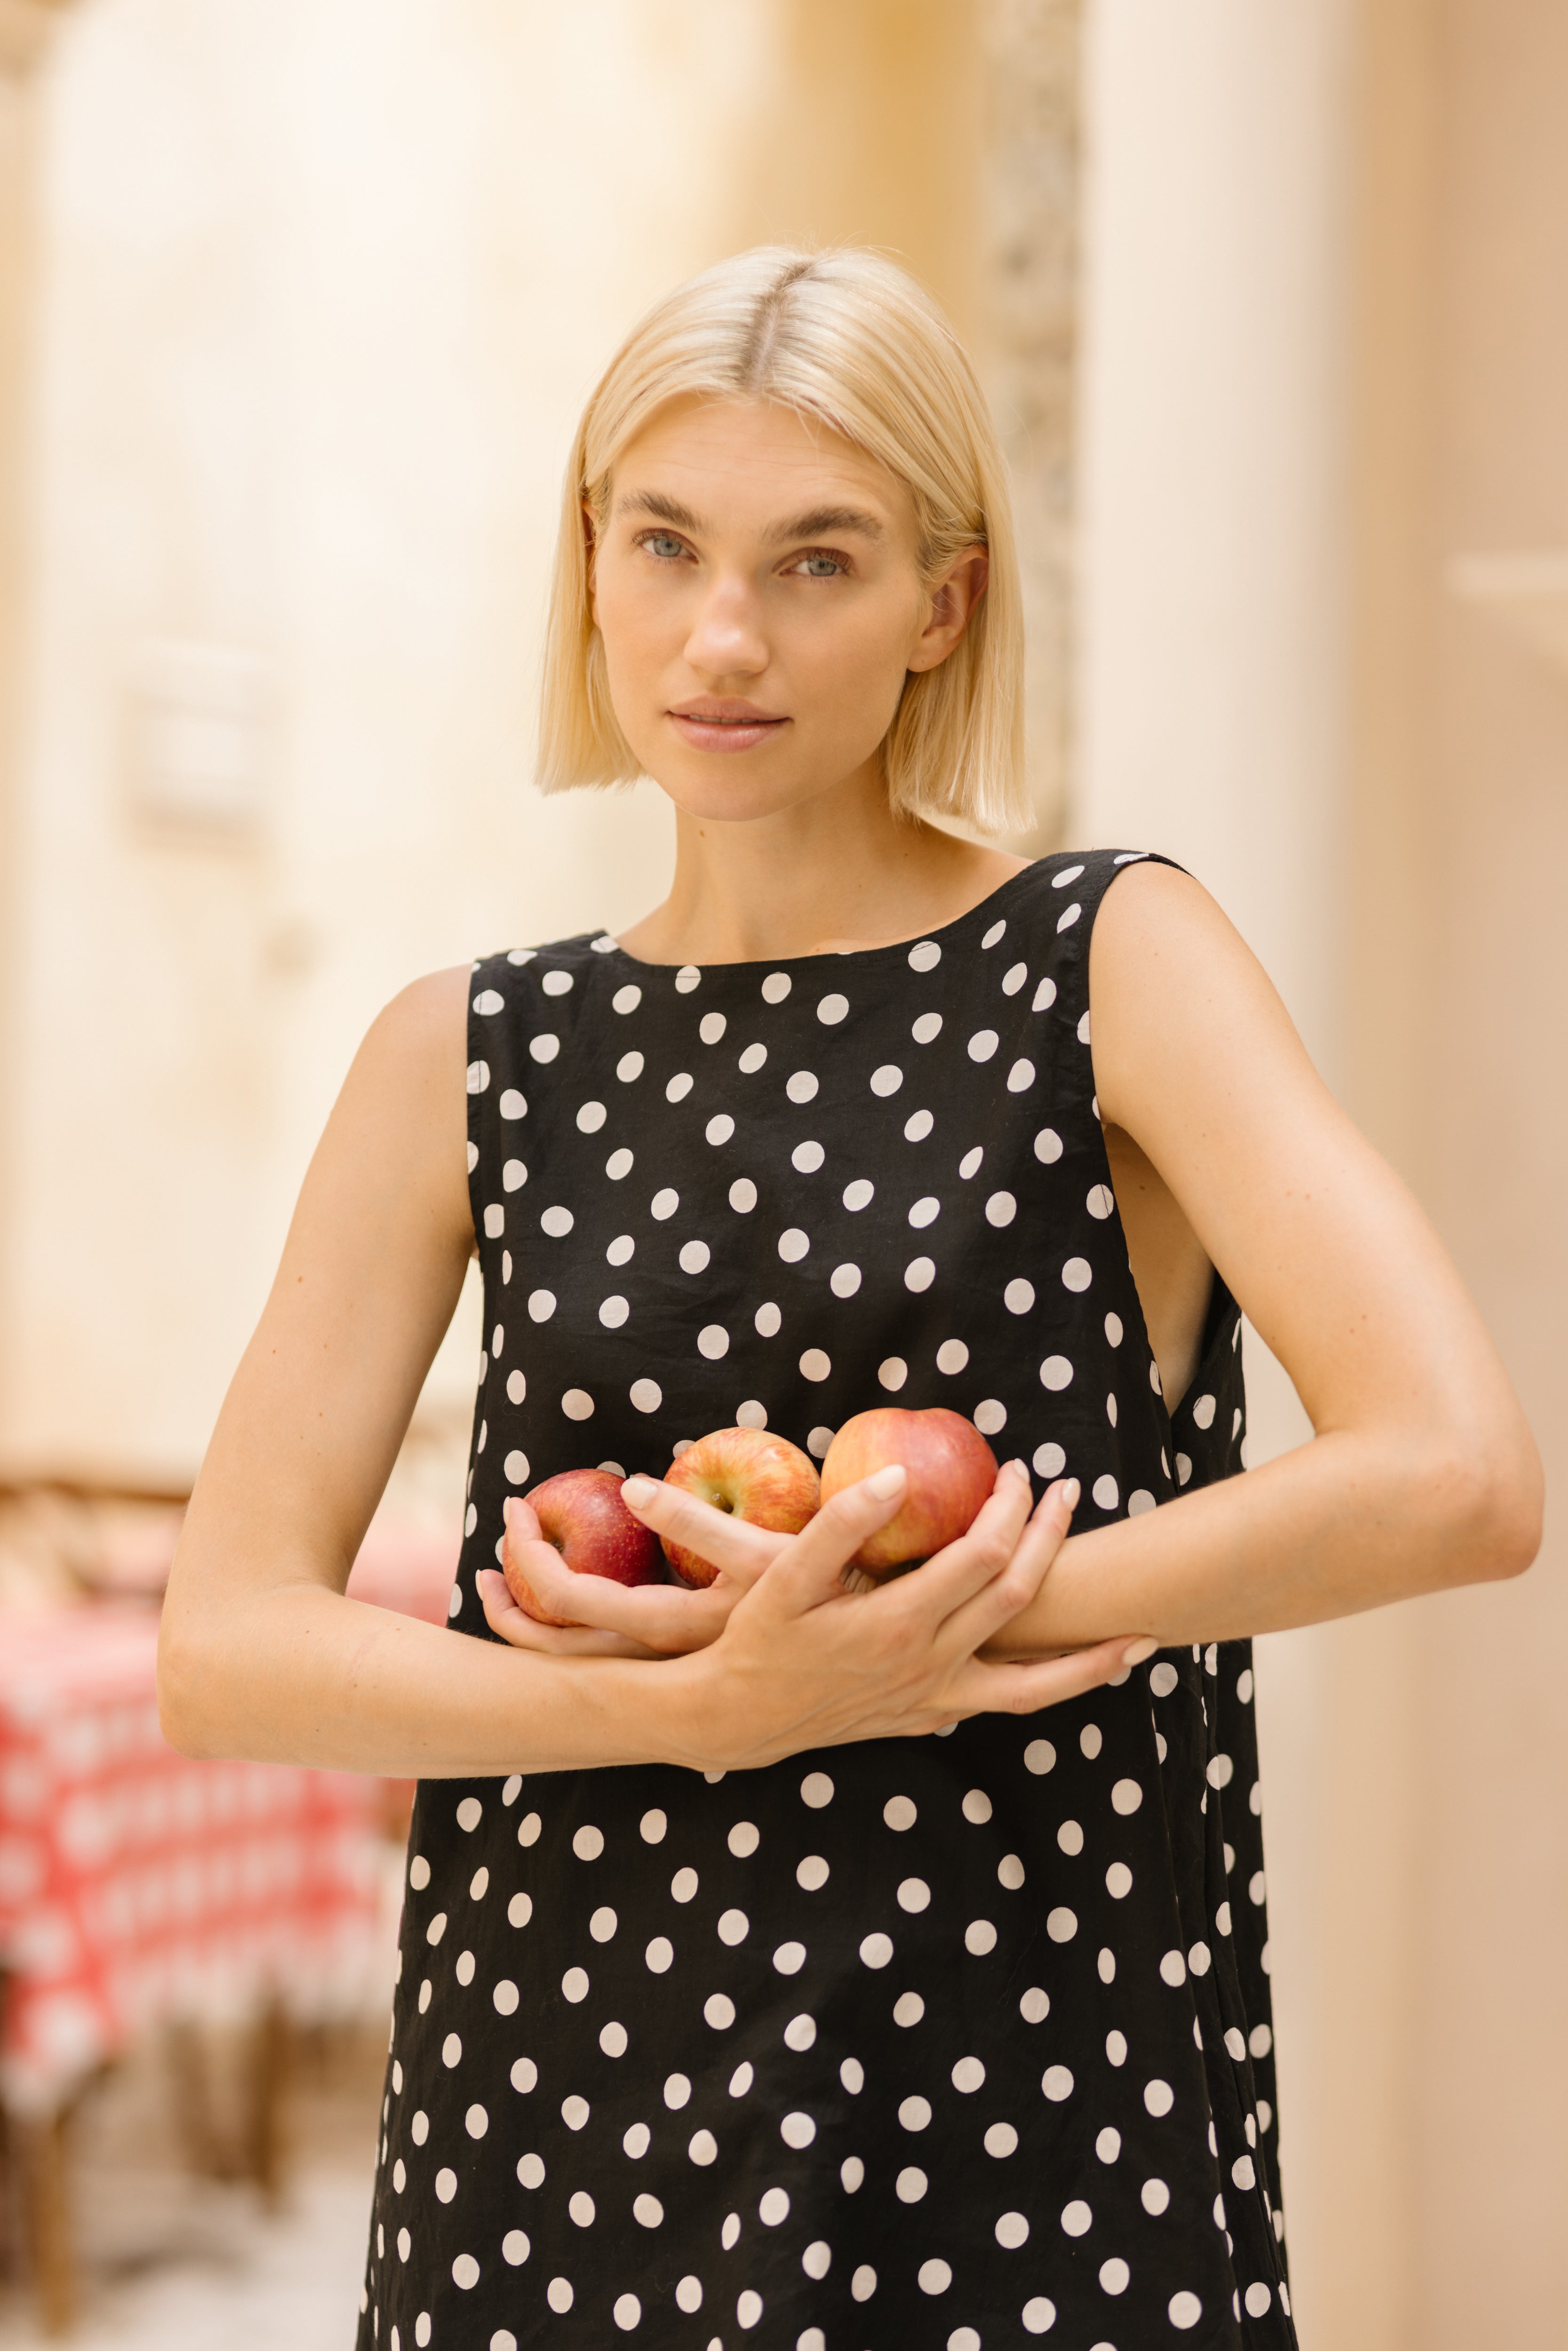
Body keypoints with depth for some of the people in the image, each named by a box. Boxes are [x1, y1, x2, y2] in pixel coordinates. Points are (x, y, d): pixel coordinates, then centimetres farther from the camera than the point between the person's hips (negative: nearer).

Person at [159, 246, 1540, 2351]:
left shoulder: (1114, 963, -2)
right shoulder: (470, 1062, 6)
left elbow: (1459, 1479, -15)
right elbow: (228, 1652, -1)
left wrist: (819, 1609, -14)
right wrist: (723, 1705, -17)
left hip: (1035, 2145, -2)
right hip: (558, 2126, 3)